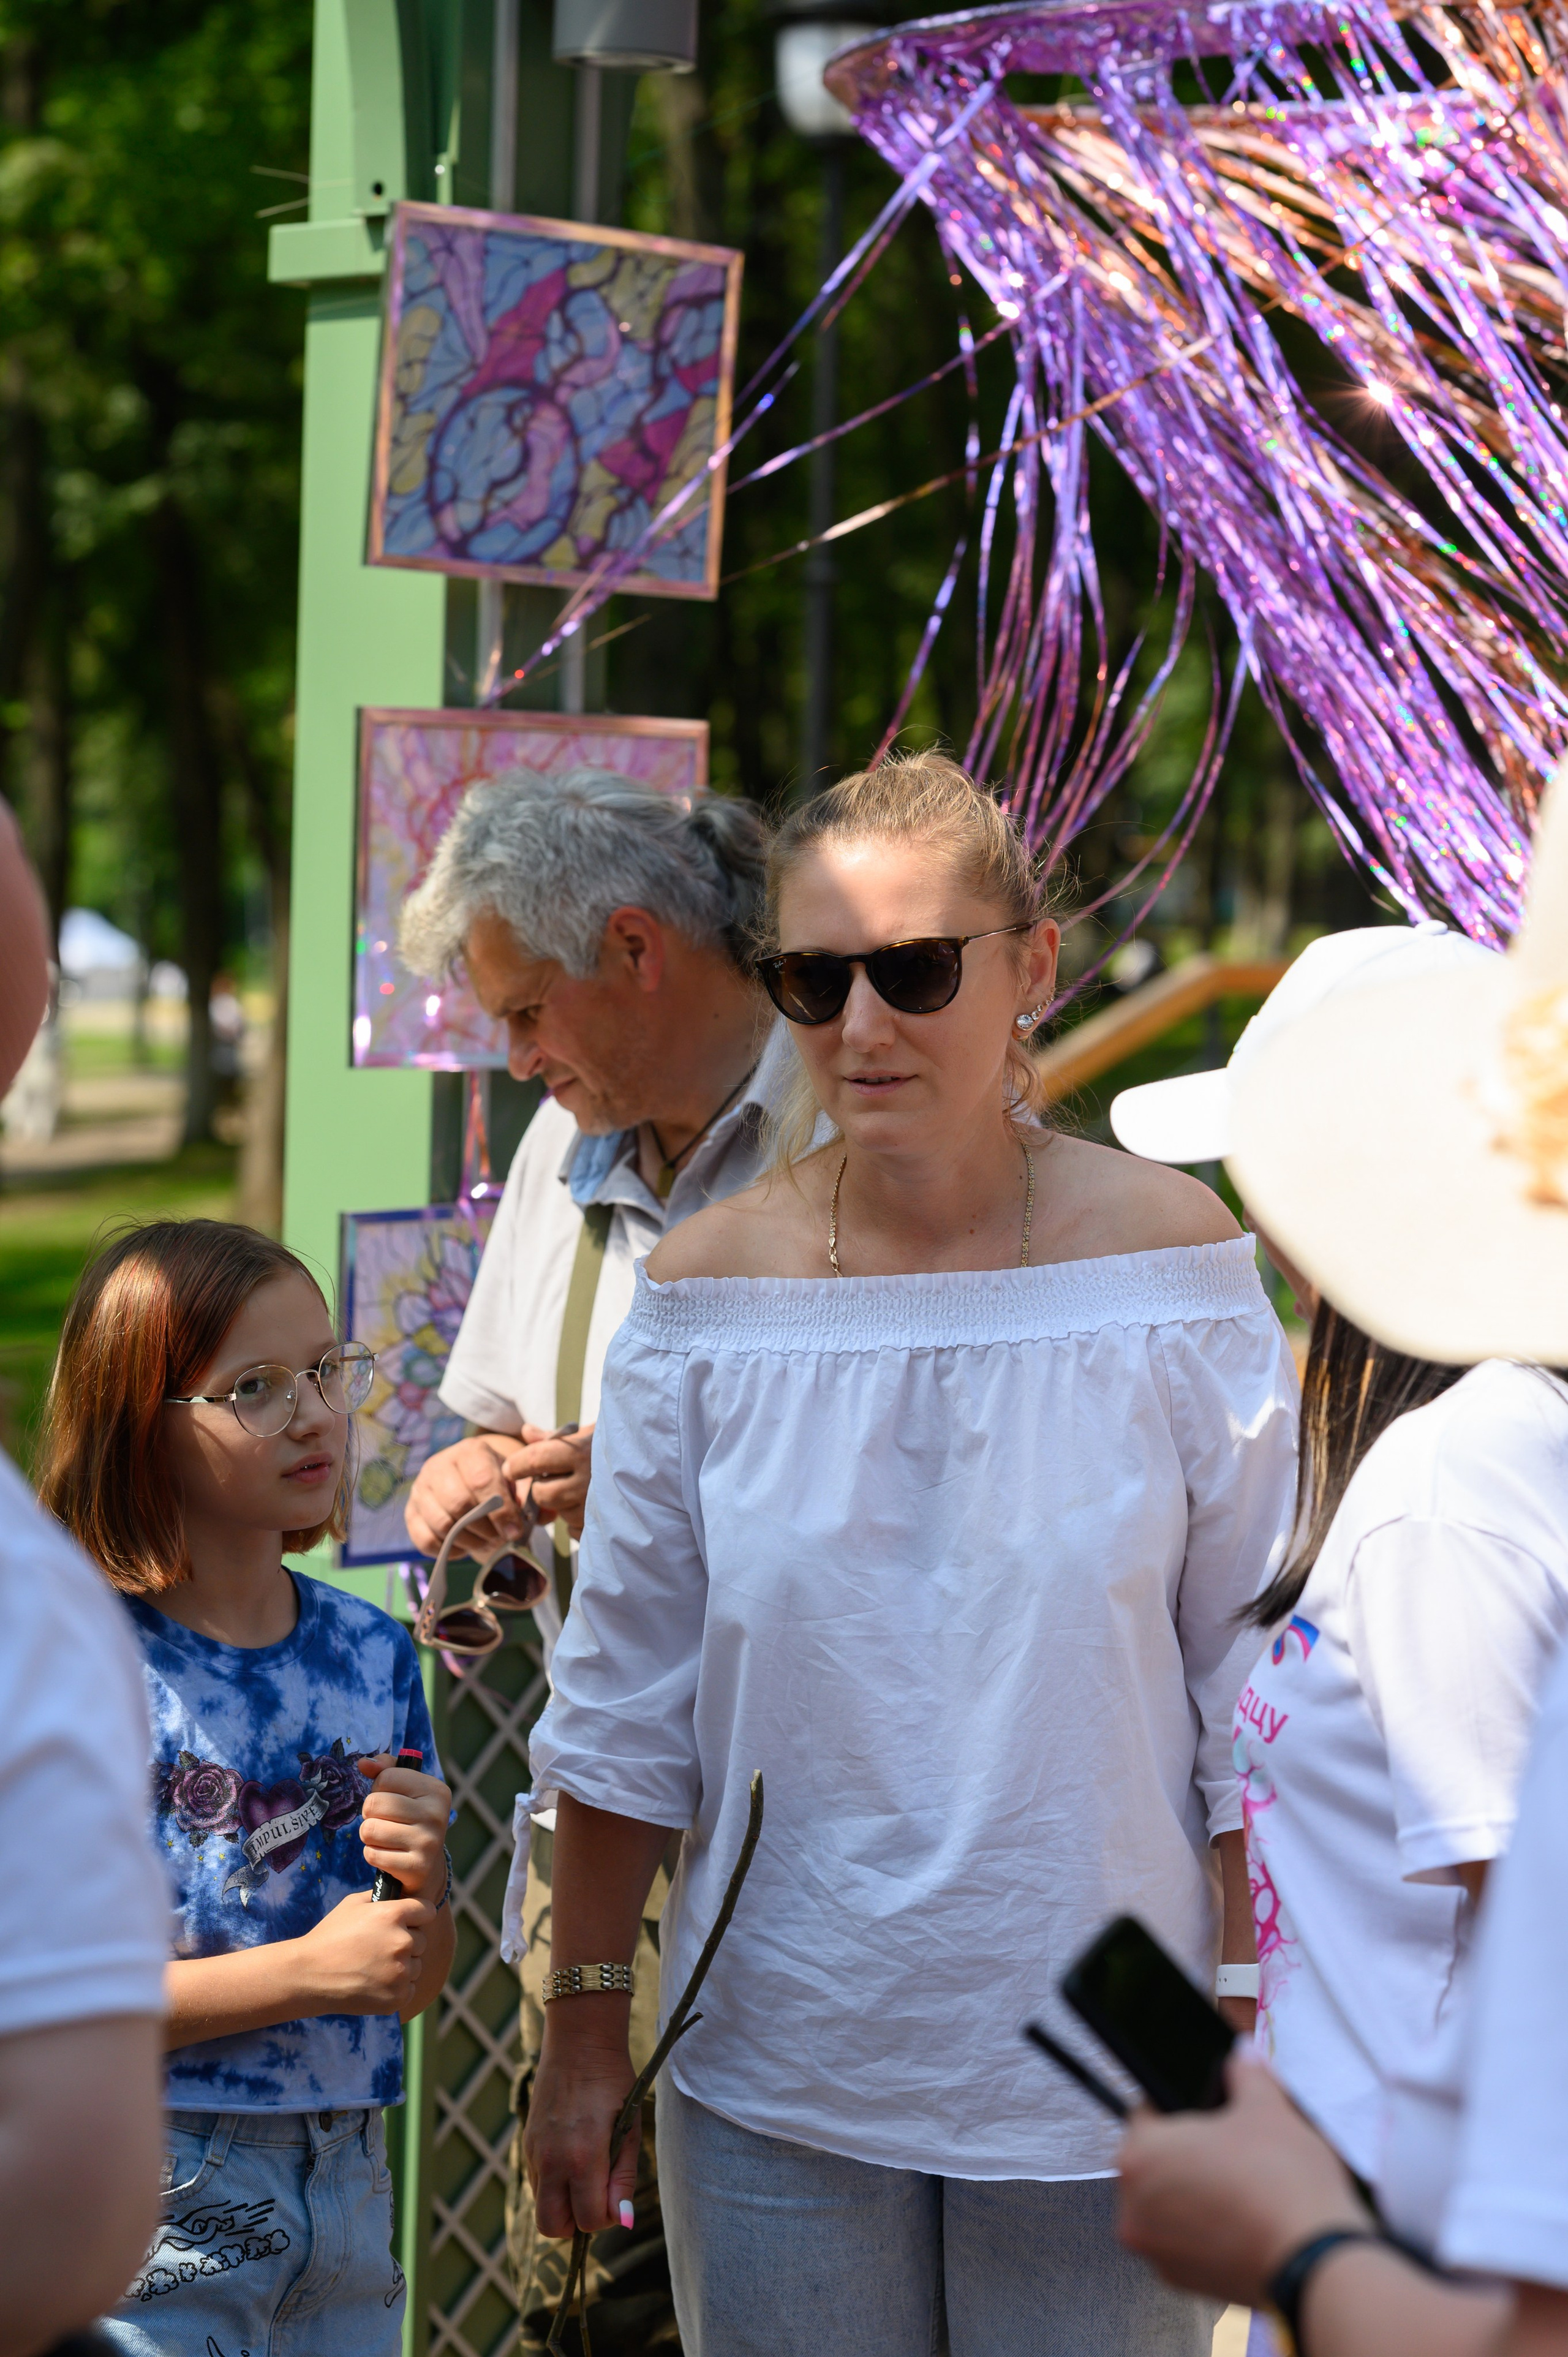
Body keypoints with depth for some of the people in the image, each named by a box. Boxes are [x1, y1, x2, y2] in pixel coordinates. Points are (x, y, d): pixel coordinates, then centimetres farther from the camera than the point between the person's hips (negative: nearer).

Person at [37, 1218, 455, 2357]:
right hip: (161, 2201, -5)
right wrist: (307, 1972, -19)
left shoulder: (372, 1654, 3)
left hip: (345, 2175, 5)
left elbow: (413, 1985, 10)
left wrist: (425, 1884, -11)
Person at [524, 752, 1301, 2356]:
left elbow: (1257, 1694, -1)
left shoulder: (1174, 1267, -6)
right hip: (778, 2075, 1)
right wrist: (583, 2037, 5)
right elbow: (622, 1705, 4)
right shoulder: (706, 1295, -3)